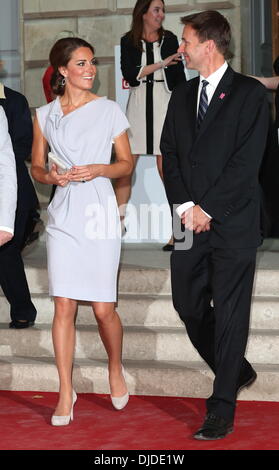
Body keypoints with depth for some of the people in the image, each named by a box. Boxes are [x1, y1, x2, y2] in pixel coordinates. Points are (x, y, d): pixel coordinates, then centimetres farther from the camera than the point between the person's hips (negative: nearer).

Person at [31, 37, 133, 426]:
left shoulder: (109, 110, 3)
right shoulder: (45, 115, 8)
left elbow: (127, 163, 6)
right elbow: (36, 165, 14)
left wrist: (99, 169, -13)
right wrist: (50, 176, -8)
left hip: (99, 213, -1)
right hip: (64, 215, 2)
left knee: (103, 308, -1)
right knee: (64, 306, -3)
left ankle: (116, 369, 27)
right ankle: (66, 393, 5)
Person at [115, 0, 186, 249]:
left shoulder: (169, 39, 6)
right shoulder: (128, 41, 6)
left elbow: (179, 78, 7)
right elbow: (129, 73, -7)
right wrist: (160, 65, -14)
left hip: (164, 105, -1)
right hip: (138, 105, 1)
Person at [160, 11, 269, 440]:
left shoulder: (250, 94, -4)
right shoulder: (181, 97, 14)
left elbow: (247, 161, -11)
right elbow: (169, 155, 10)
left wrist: (207, 208, -13)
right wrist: (184, 206, -5)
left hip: (232, 223, -6)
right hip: (189, 222, 6)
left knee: (230, 315, -2)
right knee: (189, 306, 8)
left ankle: (222, 410, 3)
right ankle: (237, 373, 30)